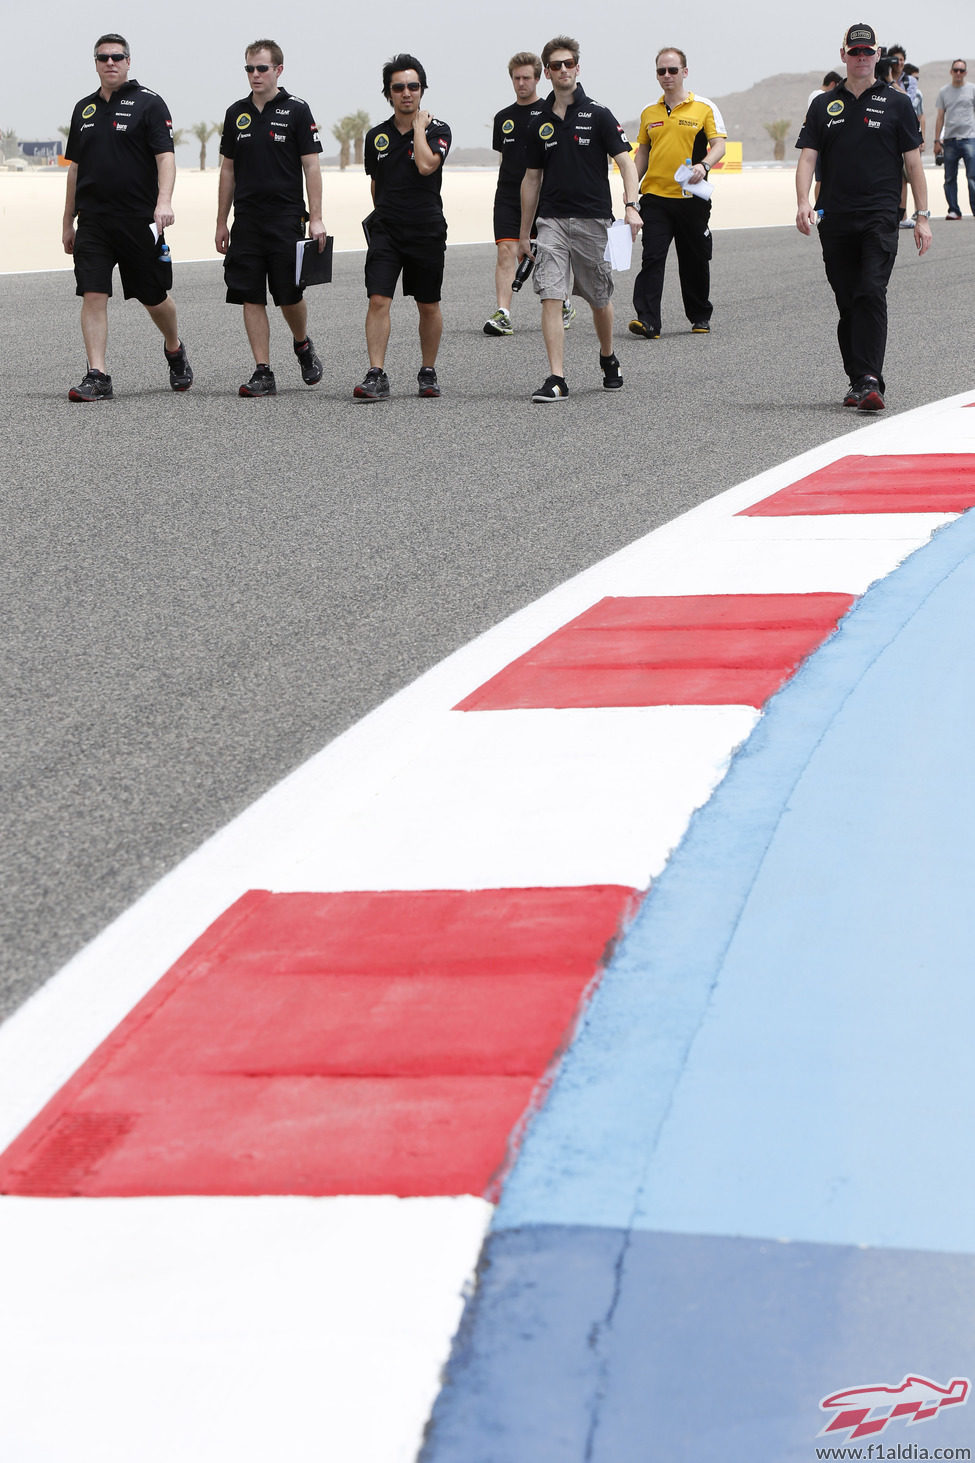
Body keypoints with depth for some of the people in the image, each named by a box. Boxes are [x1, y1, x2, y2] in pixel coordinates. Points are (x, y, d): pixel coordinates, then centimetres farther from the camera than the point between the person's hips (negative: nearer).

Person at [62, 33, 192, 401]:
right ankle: (97, 377, -10)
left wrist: (164, 201, -27)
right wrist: (68, 222, 19)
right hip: (92, 220, 4)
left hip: (139, 219, -4)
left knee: (154, 297, 7)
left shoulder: (148, 103, -2)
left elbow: (165, 156, -11)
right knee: (93, 295, -8)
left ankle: (174, 350, 35)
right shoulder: (84, 109, 14)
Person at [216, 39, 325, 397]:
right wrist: (221, 223, 12)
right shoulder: (237, 113, 9)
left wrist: (316, 219, -10)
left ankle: (303, 346, 30)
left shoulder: (296, 110, -2)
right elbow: (228, 170, 14)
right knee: (251, 298, -1)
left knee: (289, 296, 1)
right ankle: (263, 373, 1)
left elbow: (311, 167, -3)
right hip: (246, 221, 3)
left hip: (286, 219, -3)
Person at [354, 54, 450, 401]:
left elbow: (425, 165, -21)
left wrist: (419, 125, -10)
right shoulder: (376, 136, 9)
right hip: (386, 230, 2)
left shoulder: (437, 129, -2)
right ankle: (376, 376, -14)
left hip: (427, 231, -2)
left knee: (429, 306, 8)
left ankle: (428, 373, 23)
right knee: (378, 300, -12)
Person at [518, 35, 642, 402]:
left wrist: (631, 207, -21)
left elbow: (625, 162, -5)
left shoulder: (598, 115, -1)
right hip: (551, 220, 2)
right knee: (550, 297, -11)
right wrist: (524, 233, 17)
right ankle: (556, 379, -14)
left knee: (600, 300, 10)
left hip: (592, 220, -2)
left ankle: (608, 359, 36)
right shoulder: (540, 124, 9)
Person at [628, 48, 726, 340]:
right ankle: (646, 320, -18)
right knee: (652, 258, -11)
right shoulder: (649, 112, 12)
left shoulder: (704, 108, 1)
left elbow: (719, 145, -4)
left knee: (695, 261, 9)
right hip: (655, 197, 2)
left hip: (692, 197, -2)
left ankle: (700, 316, 26)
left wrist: (703, 165, -24)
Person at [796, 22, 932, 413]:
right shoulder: (823, 106, 14)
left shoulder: (897, 104, 9)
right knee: (848, 303, 5)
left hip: (880, 217, -3)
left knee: (871, 294, -17)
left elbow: (913, 162, 8)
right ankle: (858, 380, 14)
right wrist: (803, 201, -10)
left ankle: (870, 381, -23)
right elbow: (807, 157, 8)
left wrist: (922, 216, 1)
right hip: (835, 219, 3)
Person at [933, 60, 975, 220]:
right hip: (949, 139, 2)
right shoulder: (944, 92, 12)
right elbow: (940, 117, 13)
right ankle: (953, 210, 9)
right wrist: (937, 140, 7)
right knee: (949, 178, 3)